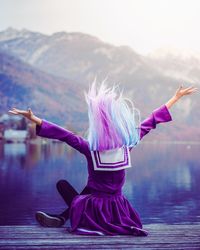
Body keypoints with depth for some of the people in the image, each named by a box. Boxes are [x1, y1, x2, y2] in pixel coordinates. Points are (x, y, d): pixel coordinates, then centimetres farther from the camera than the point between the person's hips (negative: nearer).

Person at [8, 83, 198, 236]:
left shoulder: (90, 148, -20)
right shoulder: (127, 144, -12)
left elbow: (63, 134, -20)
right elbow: (151, 121, -5)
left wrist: (33, 118, -16)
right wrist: (177, 97, 4)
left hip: (95, 210, -3)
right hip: (117, 209, 3)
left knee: (62, 184, 20)